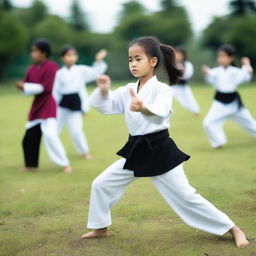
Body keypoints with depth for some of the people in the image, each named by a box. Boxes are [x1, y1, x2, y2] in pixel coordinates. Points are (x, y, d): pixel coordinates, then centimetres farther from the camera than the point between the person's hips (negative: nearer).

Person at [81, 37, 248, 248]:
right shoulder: (128, 90, 4)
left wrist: (144, 108, -58)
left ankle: (234, 230, 7)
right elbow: (106, 106, 2)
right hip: (136, 152, 6)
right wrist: (103, 91, -21)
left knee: (186, 196, -5)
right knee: (101, 185, 7)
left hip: (160, 151, -6)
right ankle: (100, 228, 28)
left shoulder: (162, 90, -14)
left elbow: (160, 112, -35)